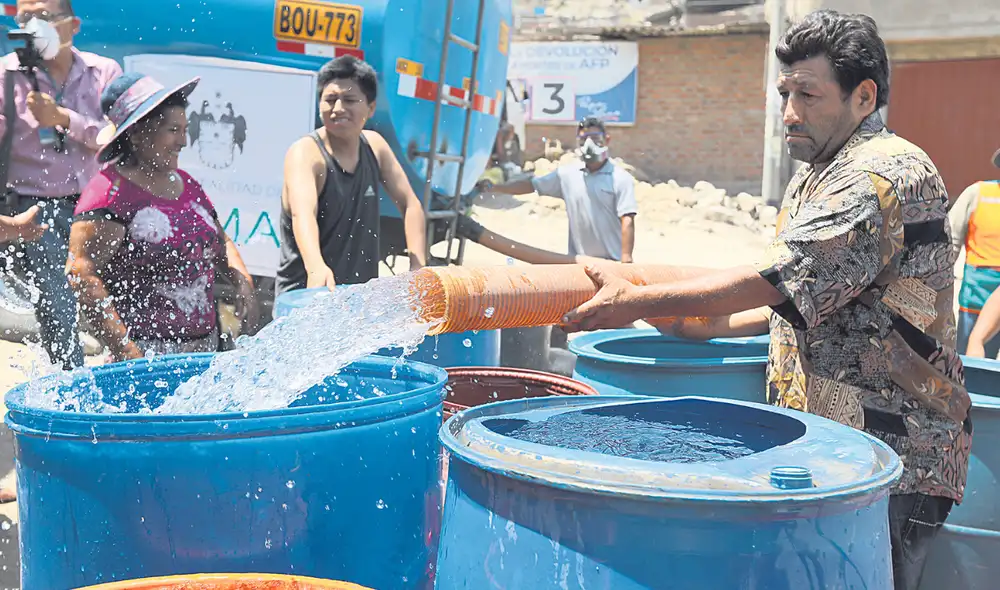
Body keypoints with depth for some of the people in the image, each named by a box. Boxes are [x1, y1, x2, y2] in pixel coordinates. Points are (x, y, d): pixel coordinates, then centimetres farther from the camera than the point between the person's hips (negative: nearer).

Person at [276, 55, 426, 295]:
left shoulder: (375, 145, 4)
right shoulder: (305, 153, -14)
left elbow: (411, 205, 6)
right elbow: (303, 214, -32)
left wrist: (418, 268, -8)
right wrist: (316, 267, -50)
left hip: (362, 294, 5)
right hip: (304, 294, -5)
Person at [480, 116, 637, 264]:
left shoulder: (621, 179, -7)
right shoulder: (567, 174, 5)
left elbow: (627, 221, -12)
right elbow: (531, 185, 10)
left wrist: (626, 259, -19)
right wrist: (494, 188, 2)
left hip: (612, 262, -4)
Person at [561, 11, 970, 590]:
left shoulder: (887, 173, -17)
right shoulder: (817, 175, 16)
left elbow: (773, 280, -22)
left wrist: (638, 300, -17)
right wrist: (716, 325, 18)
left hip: (890, 458, -9)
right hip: (821, 445, 9)